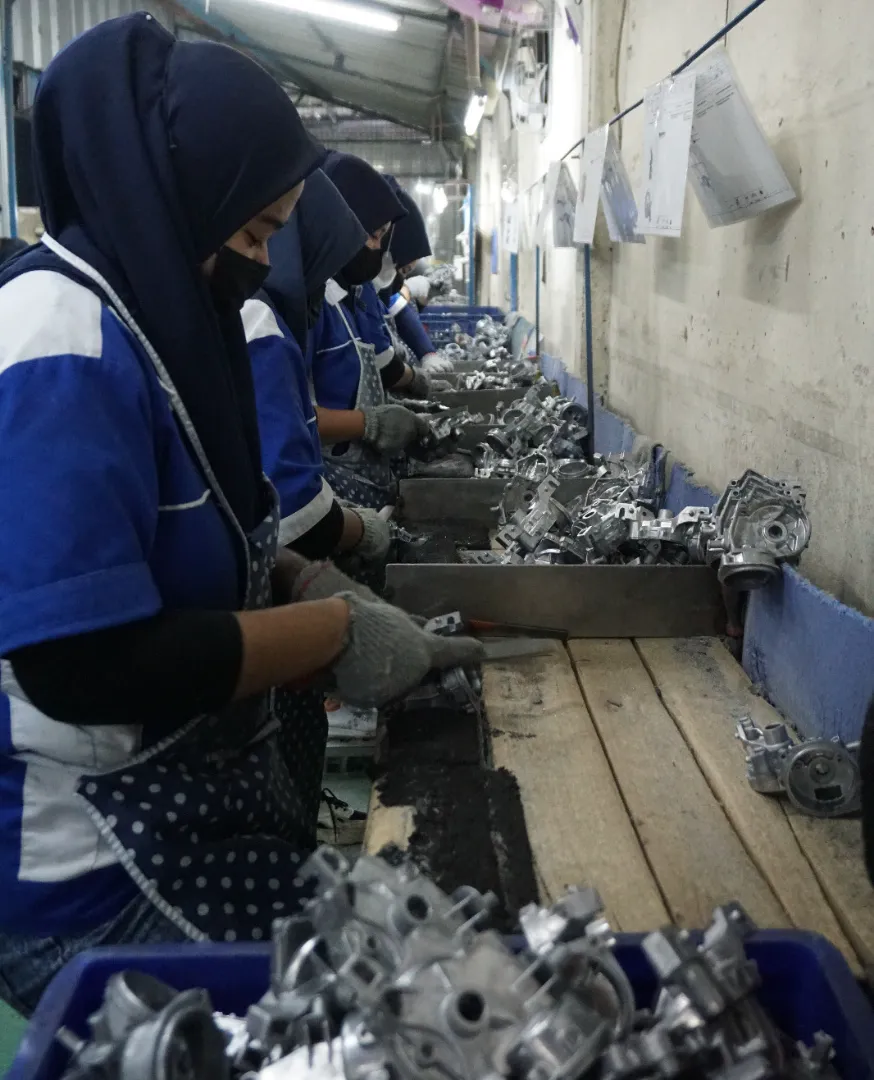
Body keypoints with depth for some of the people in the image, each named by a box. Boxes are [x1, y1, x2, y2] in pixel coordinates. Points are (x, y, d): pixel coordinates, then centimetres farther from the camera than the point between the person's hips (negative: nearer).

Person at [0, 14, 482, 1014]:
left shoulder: (149, 314, 5)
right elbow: (87, 663, -30)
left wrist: (296, 579, -2)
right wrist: (337, 631, -21)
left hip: (202, 795, 9)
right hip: (101, 866, -8)